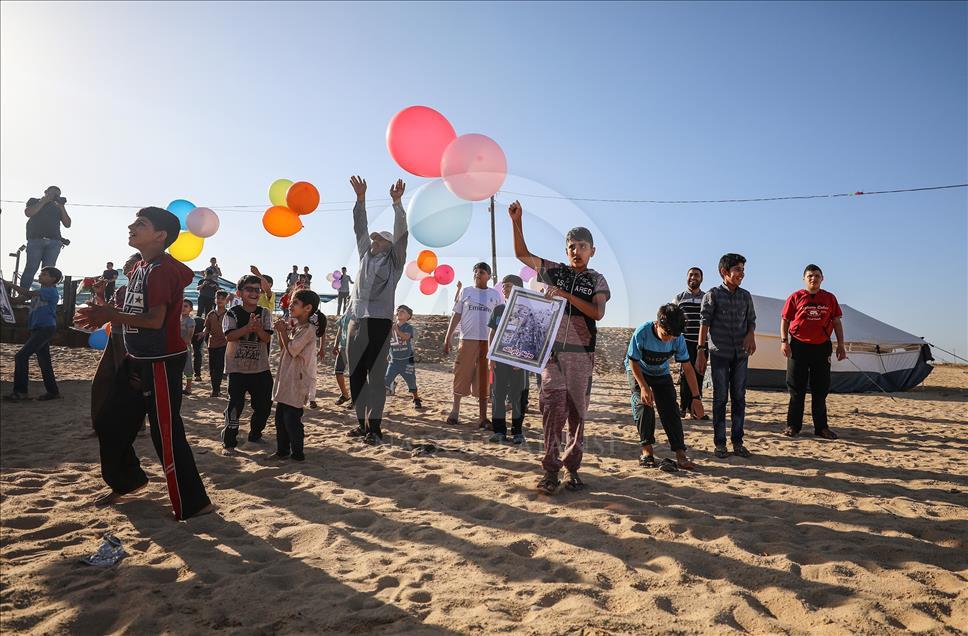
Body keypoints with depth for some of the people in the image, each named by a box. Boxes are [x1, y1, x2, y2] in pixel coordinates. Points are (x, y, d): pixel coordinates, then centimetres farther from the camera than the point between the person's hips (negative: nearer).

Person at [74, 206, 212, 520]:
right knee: (111, 424, 19)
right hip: (137, 361, 10)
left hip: (161, 364, -10)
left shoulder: (163, 270, -17)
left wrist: (108, 315, -21)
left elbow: (155, 320, -25)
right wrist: (104, 313, 3)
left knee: (167, 435, -6)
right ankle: (127, 482, 40)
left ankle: (194, 504, 4)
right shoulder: (139, 268, 13)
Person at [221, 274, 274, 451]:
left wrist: (257, 328, -25)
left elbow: (267, 338, -6)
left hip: (260, 368, 3)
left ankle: (255, 434, 31)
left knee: (264, 404, 10)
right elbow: (229, 336, -15)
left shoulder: (265, 314, 5)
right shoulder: (232, 313, -2)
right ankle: (229, 441, 6)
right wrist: (248, 327, -26)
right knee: (235, 404, -6)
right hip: (237, 367, -3)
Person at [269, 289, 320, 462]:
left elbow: (292, 350, -18)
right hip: (286, 379, 9)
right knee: (280, 416, 14)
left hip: (297, 382, -9)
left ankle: (297, 453, 9)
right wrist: (280, 332, 4)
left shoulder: (308, 329, -15)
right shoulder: (294, 326, 13)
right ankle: (282, 450, 25)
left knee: (292, 418, -3)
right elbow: (283, 349, 17)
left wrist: (283, 331, -10)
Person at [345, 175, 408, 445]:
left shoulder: (394, 261, 6)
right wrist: (361, 199, 10)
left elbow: (401, 233, -4)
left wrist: (397, 202, -12)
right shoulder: (366, 256, 19)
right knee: (356, 375, 7)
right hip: (356, 321, 6)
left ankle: (374, 427, -4)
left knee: (376, 376, -6)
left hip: (379, 322, -5)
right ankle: (362, 423, 16)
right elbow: (360, 228, 17)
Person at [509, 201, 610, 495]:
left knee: (576, 411, 4)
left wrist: (565, 294, -17)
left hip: (581, 353, 1)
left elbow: (598, 312, -10)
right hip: (552, 349, 0)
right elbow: (522, 254, 11)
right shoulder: (555, 271, 10)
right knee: (554, 402, -16)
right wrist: (516, 221, 0)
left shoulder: (597, 280, 7)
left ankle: (572, 468, 16)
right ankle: (551, 470, -11)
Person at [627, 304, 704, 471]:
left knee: (670, 409, -10)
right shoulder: (642, 333, -34)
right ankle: (646, 450, -12)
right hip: (637, 371, -2)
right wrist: (643, 387, -31)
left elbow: (687, 367, -16)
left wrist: (696, 397, -18)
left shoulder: (678, 339, -25)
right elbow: (633, 362, -22)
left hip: (661, 373, 3)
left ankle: (680, 454, -8)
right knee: (644, 404, -22)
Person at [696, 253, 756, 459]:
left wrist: (751, 335, -8)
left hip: (741, 353, 4)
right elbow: (704, 323, -6)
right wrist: (701, 351, -12)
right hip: (719, 353, -4)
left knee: (739, 398, 6)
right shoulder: (713, 295, -3)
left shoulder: (746, 296, 9)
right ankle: (720, 443, 7)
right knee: (720, 398, 0)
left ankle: (737, 441, 15)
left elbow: (751, 320, 15)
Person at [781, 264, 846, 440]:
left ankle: (821, 427, 16)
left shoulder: (830, 298, 8)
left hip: (822, 347, 2)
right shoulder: (795, 297, 1)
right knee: (796, 388, 3)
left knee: (821, 389, 8)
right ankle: (793, 426, 11)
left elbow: (836, 322, 11)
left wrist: (840, 345, 5)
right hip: (798, 346, -2)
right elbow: (785, 320, 2)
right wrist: (784, 341, -10)